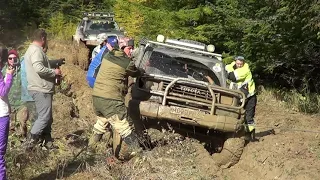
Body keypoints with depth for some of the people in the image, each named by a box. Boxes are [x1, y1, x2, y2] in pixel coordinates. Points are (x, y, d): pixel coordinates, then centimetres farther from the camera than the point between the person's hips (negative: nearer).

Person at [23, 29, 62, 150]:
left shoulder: (31, 50, 20)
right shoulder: (36, 50, -15)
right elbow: (39, 68, -28)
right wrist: (54, 72, -15)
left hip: (40, 89, 11)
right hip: (41, 90, -11)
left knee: (47, 117, 14)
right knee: (44, 117, -10)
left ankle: (48, 142, 19)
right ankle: (30, 142, -8)